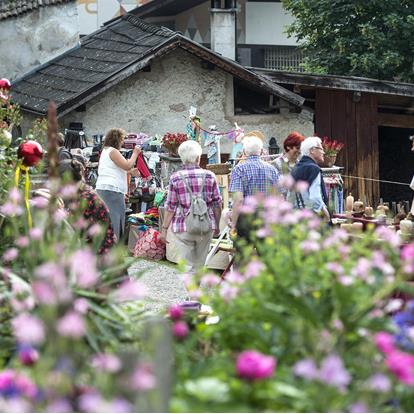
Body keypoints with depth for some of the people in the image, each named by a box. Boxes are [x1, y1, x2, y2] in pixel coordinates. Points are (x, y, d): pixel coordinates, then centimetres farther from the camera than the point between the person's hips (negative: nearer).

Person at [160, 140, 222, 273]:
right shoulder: (209, 176, -1)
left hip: (183, 227, -2)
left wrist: (164, 229, 3)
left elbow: (170, 207, -5)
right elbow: (217, 204, 4)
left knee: (188, 267, 3)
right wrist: (216, 226, 17)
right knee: (200, 266, 14)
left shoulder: (176, 178, -6)